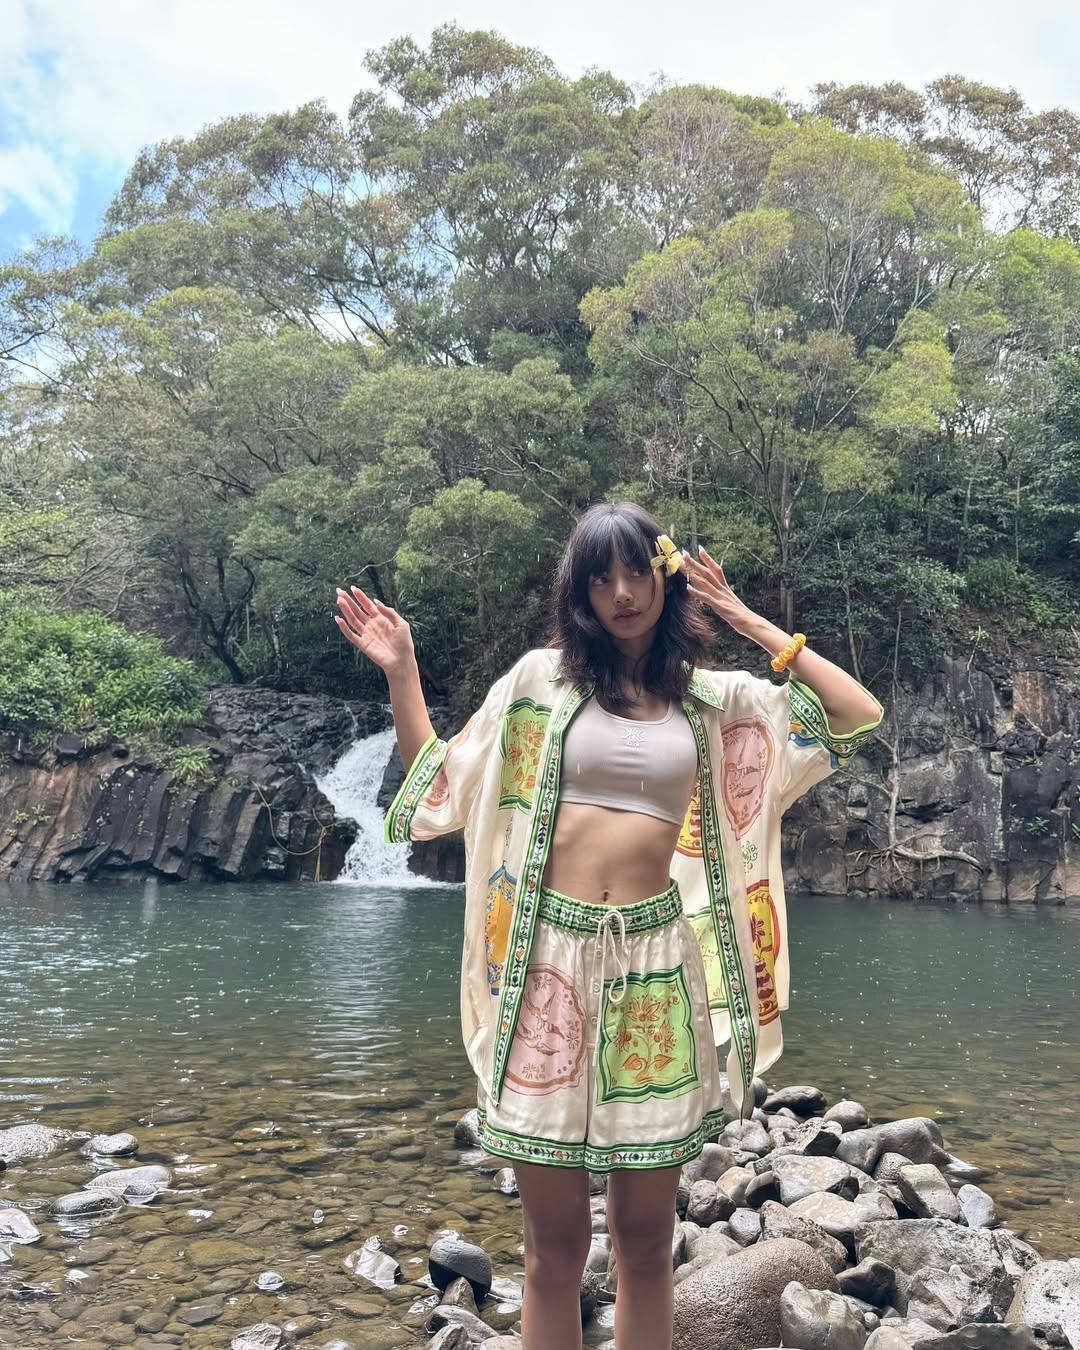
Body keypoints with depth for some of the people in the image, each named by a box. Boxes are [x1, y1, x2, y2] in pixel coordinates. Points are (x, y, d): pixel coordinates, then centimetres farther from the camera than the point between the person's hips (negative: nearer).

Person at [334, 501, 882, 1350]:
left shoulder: (711, 696, 8)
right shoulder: (540, 678, 5)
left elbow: (859, 718, 5)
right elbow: (438, 790, 10)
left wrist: (753, 623, 4)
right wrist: (401, 674, 1)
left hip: (656, 968, 1)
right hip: (550, 962, -1)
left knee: (646, 1239, 13)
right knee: (555, 1246, 9)